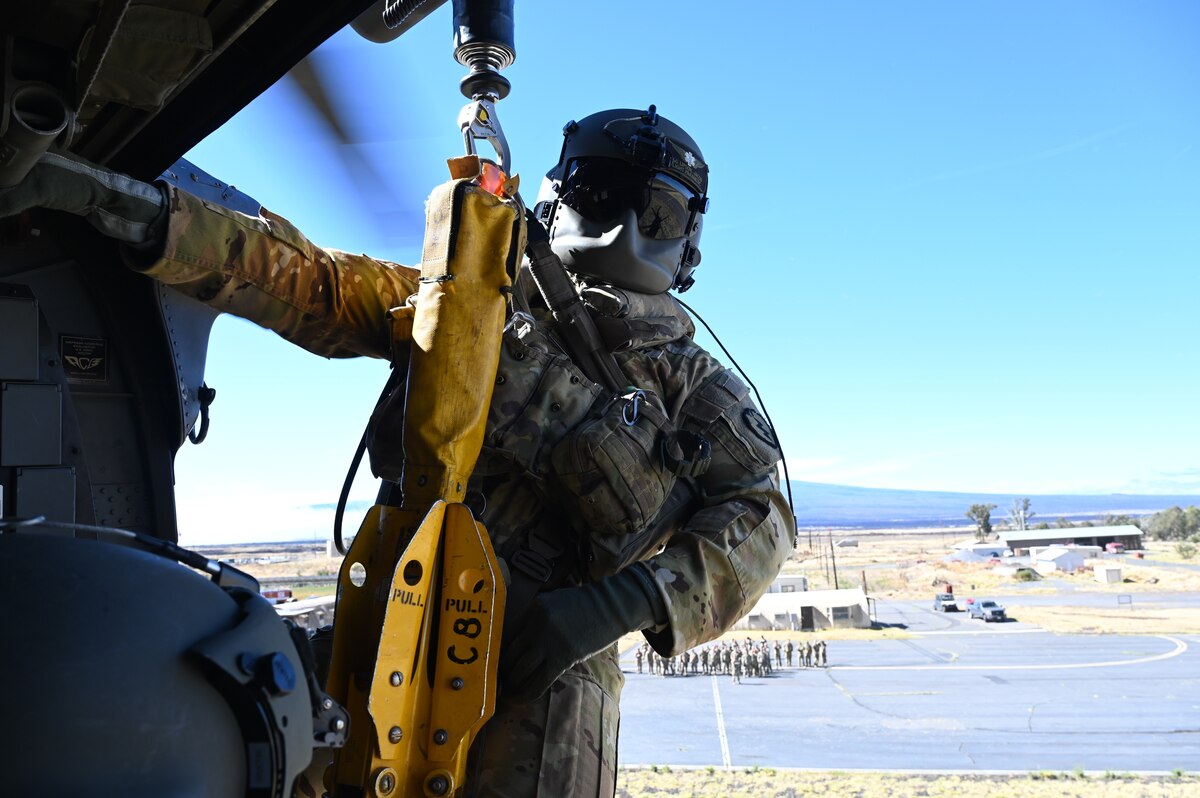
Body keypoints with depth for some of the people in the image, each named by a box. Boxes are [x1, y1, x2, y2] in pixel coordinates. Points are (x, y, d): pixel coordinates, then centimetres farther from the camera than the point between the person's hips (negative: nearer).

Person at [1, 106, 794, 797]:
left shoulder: (691, 381, 8)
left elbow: (760, 513, -4)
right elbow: (309, 283, 4)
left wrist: (629, 600, -23)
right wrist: (107, 194, -7)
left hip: (545, 662, -1)